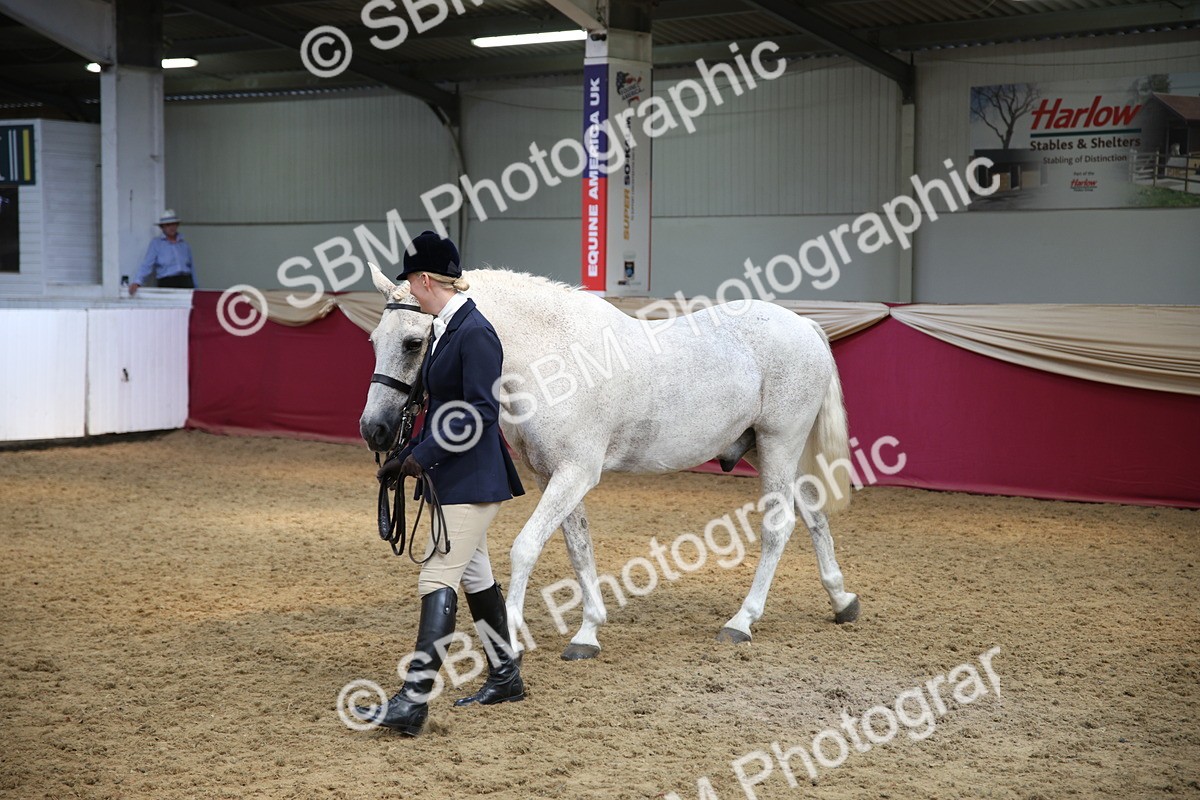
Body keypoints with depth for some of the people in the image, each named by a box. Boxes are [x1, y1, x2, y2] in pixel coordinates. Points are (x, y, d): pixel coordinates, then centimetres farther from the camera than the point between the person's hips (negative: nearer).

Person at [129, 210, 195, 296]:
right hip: (167, 284, -3)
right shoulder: (155, 244, 6)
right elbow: (146, 265, -4)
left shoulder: (184, 245, 17)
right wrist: (137, 282, -17)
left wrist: (195, 289, 15)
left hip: (186, 282, 3)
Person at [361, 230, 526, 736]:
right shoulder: (445, 329, 12)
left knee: (438, 580, -13)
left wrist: (425, 453, -24)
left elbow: (481, 411, -24)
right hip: (453, 478, 10)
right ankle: (505, 677, 31)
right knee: (473, 575, 18)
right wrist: (408, 457, 14)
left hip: (472, 479, -10)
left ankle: (413, 702, -15)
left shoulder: (474, 333, -18)